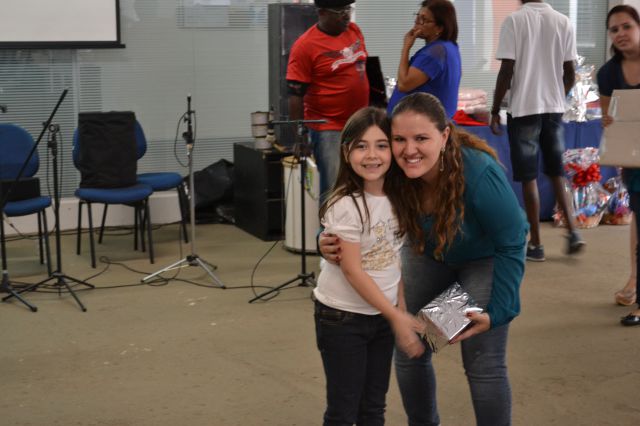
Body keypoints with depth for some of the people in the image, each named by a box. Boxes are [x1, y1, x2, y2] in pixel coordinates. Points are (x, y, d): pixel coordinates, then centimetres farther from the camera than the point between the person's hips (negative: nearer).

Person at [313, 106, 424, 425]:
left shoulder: (396, 196, -1)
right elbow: (353, 271, -20)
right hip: (343, 317, -6)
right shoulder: (345, 206, -21)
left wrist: (402, 309, 0)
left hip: (382, 314, 6)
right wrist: (397, 318, -18)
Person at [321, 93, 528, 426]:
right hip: (426, 251, 4)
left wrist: (496, 312, -28)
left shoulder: (480, 173, -38)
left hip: (484, 258, -4)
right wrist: (328, 241, -33)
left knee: (483, 364, -9)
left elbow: (511, 245, -24)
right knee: (409, 352, 5)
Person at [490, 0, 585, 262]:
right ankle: (573, 232, 8)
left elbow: (506, 71, -12)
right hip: (554, 108, 4)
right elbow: (570, 73, 4)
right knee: (557, 173, 17)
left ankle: (535, 244, 7)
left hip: (523, 108, -4)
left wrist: (495, 110, -3)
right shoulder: (563, 22, 2)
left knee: (529, 177, 3)